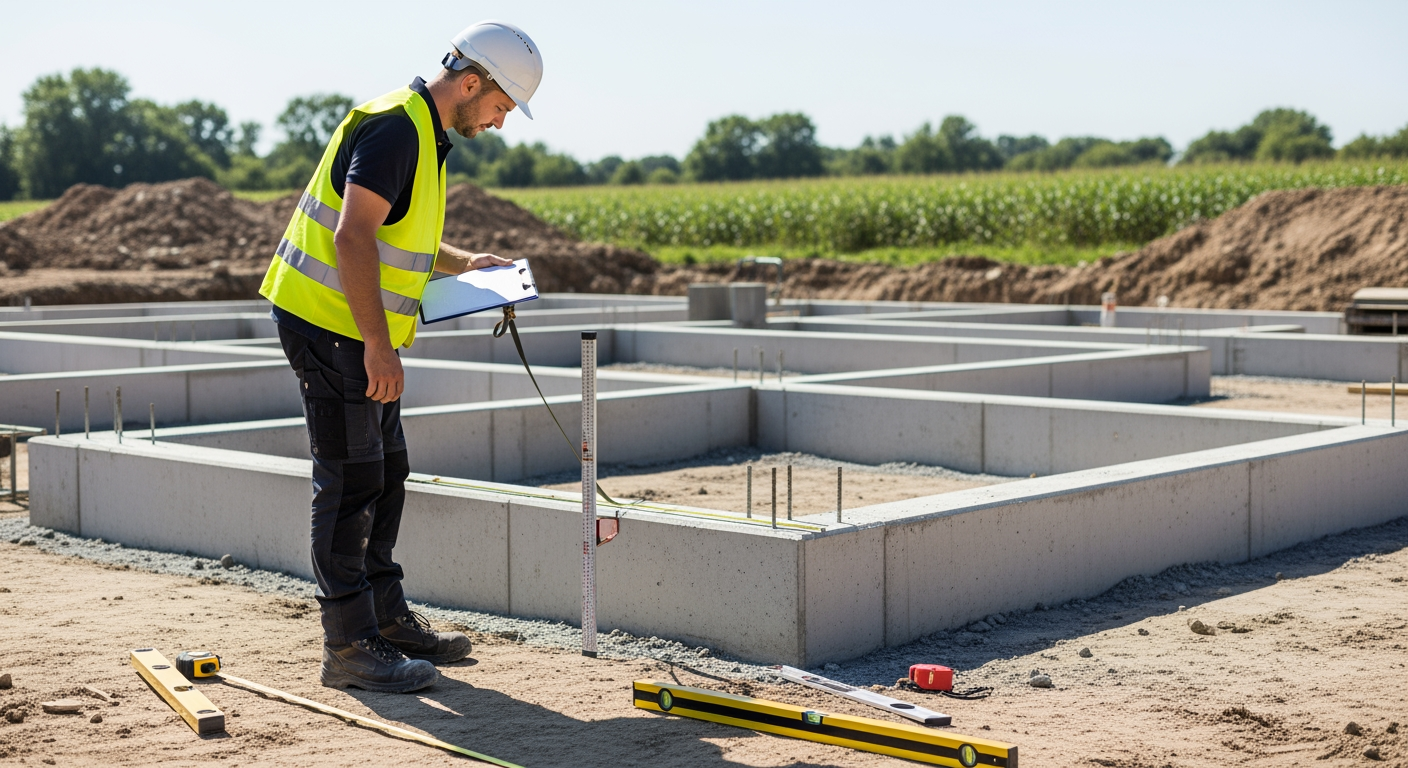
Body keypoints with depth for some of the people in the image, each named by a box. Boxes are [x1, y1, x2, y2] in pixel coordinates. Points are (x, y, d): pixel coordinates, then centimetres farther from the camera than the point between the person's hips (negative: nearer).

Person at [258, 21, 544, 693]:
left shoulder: (423, 133, 15)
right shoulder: (394, 128, -18)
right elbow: (353, 238, -26)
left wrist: (463, 263, 18)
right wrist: (379, 346, -27)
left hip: (355, 334, 10)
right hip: (329, 325, -10)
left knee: (386, 475, 15)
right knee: (352, 483, -7)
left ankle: (387, 619, 26)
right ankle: (349, 647, -1)